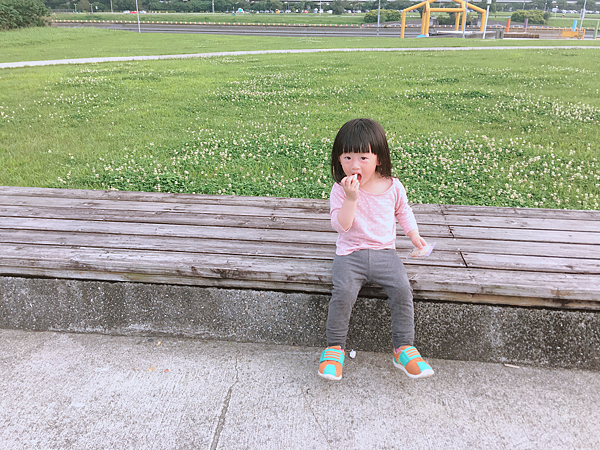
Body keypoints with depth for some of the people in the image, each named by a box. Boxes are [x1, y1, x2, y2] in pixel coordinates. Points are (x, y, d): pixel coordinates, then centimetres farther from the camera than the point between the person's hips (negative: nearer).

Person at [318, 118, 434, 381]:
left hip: (384, 252, 2)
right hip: (350, 254, -2)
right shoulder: (340, 190, -4)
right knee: (343, 293, -27)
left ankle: (404, 348, -2)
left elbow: (403, 211, 23)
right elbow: (340, 225, -15)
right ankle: (335, 347, -5)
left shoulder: (392, 186, 4)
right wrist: (351, 198, -26)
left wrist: (414, 235, 15)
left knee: (402, 290, -21)